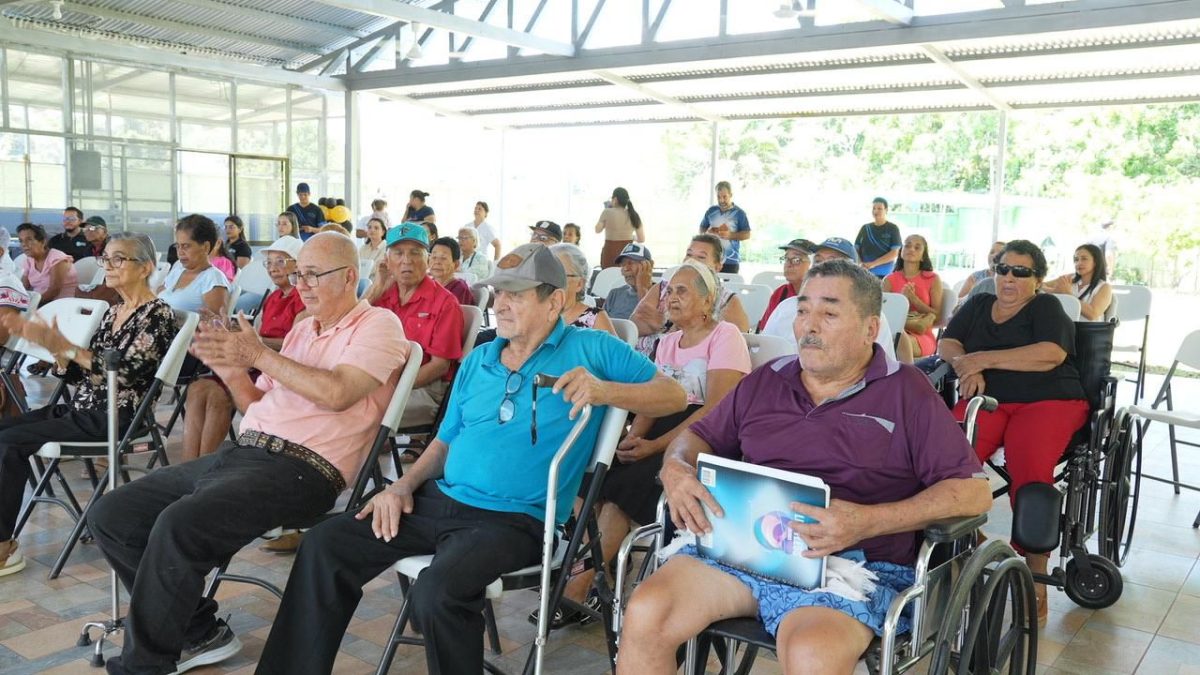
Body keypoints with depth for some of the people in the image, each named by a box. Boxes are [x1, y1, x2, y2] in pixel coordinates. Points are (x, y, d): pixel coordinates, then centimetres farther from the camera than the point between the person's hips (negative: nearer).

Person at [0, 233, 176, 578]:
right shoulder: (112, 312, 16)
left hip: (113, 416, -8)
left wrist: (64, 345, -24)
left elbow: (124, 372, -20)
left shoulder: (157, 314, -9)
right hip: (81, 407, 9)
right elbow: (80, 374, 12)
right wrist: (51, 344, -3)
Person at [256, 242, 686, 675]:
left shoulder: (590, 350, -1)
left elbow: (673, 395, -4)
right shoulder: (477, 361, 15)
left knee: (436, 594, -33)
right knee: (324, 545, -3)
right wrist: (405, 485, 3)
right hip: (440, 500, 7)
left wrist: (604, 390, -21)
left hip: (514, 517, -6)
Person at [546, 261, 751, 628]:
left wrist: (655, 446, -21)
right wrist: (633, 438, -9)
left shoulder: (725, 336, -3)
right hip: (664, 434, 7)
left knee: (621, 487, -27)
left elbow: (716, 410, -14)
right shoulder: (668, 342, 21)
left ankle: (579, 588, -18)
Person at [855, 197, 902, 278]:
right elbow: (856, 249, 12)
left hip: (885, 275, -3)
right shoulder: (865, 228, 12)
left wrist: (873, 264, -16)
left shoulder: (893, 228, 1)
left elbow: (895, 253, -7)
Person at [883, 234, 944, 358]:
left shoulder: (933, 279, 8)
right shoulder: (889, 280, 12)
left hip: (922, 336, -2)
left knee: (902, 341, -37)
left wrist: (914, 299, -11)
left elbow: (937, 317, 3)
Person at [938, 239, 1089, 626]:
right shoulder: (979, 305, 23)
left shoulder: (1046, 307, 8)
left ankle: (1036, 575, -24)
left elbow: (1051, 355, -10)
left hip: (1048, 401, -3)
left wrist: (983, 359, -10)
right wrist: (966, 367, -9)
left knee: (1029, 464, -34)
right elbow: (947, 343, 13)